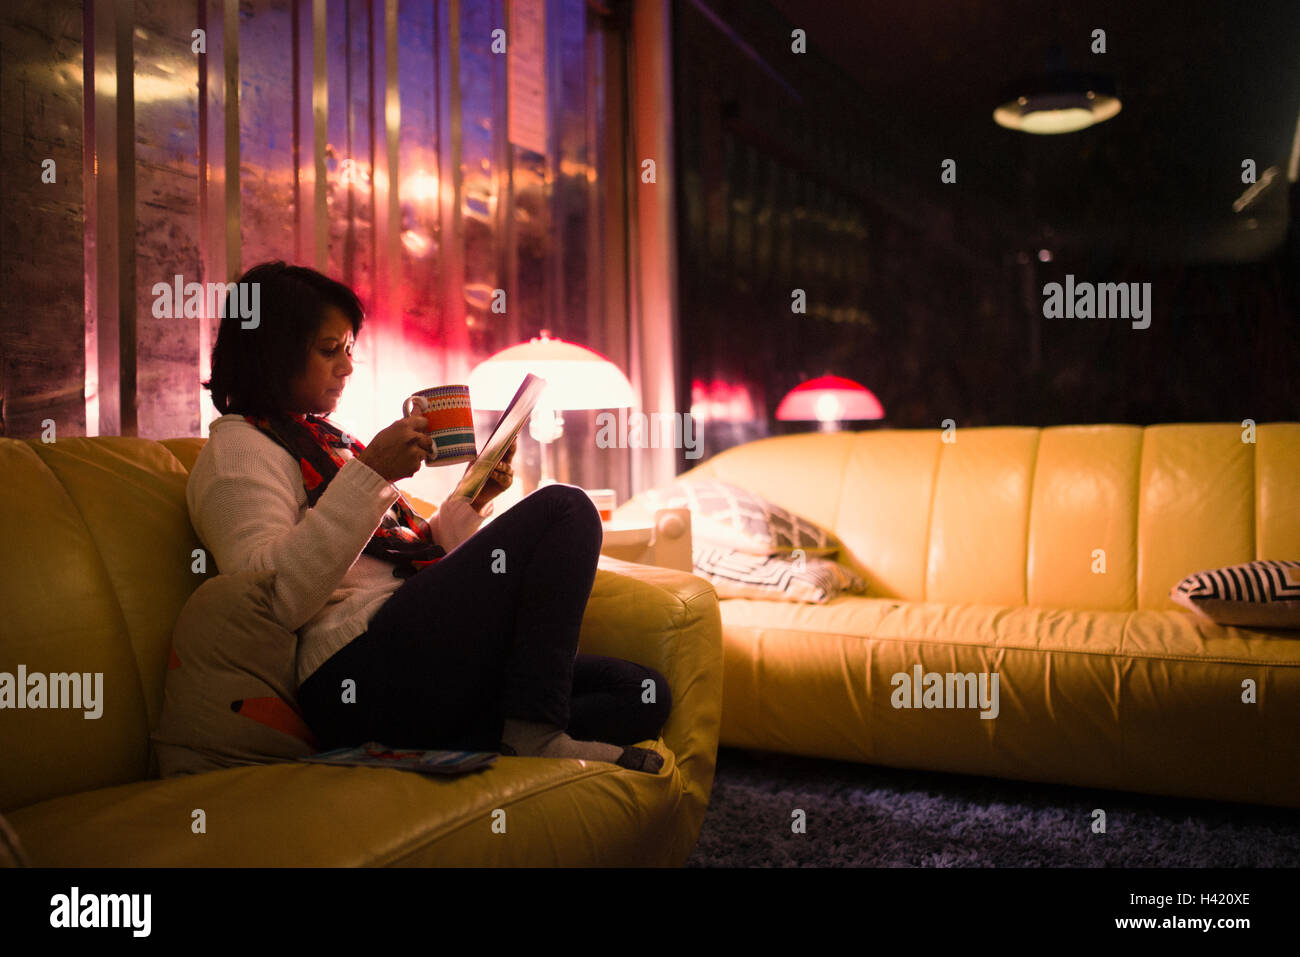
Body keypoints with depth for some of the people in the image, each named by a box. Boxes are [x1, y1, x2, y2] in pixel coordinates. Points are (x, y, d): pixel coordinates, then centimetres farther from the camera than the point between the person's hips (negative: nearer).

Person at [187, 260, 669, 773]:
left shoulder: (326, 441, 27)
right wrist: (370, 474, -19)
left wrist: (471, 501, 12)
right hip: (360, 668, -9)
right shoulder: (238, 448, 1)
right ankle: (535, 732, -19)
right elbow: (275, 599, -17)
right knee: (564, 509, -16)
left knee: (643, 695, -5)